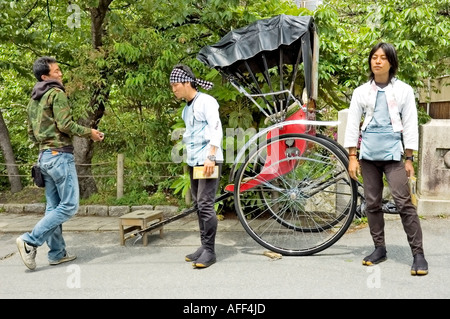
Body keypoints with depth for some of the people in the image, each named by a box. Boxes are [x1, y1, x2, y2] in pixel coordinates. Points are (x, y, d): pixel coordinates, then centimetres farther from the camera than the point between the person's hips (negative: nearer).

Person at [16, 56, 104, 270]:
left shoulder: (33, 100, 18)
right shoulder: (56, 93, -8)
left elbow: (31, 134, 19)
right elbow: (65, 124, -17)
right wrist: (89, 132, -5)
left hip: (44, 156, 9)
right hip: (60, 155, -9)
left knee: (53, 206, 10)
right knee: (69, 206, -5)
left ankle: (57, 253, 13)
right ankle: (30, 240, -9)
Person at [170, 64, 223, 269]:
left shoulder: (206, 101, -8)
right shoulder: (187, 107, 17)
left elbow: (216, 129, -16)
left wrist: (211, 157, -23)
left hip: (209, 161, -9)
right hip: (193, 162, 9)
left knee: (205, 205, -11)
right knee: (198, 205, 10)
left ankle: (209, 251, -5)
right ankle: (204, 246, 19)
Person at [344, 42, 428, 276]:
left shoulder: (403, 90, 5)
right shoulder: (361, 92, 9)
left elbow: (410, 125, 3)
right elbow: (352, 125, 7)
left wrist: (409, 158, -2)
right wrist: (352, 157, 1)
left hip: (393, 153, -2)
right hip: (368, 154, 3)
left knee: (404, 203, -9)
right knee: (372, 203, 7)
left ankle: (418, 253, -2)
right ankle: (379, 248, 19)